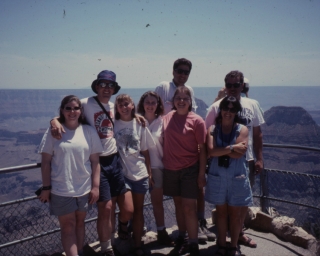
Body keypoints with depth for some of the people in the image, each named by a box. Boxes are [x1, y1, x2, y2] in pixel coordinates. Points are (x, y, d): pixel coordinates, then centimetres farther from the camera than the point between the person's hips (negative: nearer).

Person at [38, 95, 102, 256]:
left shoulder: (89, 131, 0)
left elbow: (95, 161, 0)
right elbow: (45, 161, -2)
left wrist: (96, 186, -3)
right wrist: (46, 187, -5)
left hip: (84, 188, 2)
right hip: (61, 189, -2)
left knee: (79, 223, 15)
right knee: (68, 226, 5)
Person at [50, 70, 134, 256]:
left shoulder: (113, 105, 9)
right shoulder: (85, 103, -9)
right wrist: (55, 121, -29)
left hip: (115, 159, 5)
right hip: (97, 162, -5)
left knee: (128, 209, 7)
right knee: (106, 208, -1)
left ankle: (123, 228, 42)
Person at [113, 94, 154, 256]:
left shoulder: (140, 125, 3)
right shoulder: (113, 124, -4)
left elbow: (145, 151, 6)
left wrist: (149, 173, 5)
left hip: (140, 173, 3)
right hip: (121, 172, -2)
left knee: (138, 210, 10)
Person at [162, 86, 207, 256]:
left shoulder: (196, 121, -9)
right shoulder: (167, 117, 2)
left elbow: (202, 149, -7)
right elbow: (164, 142, 8)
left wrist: (201, 173, -9)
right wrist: (163, 164, 5)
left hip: (190, 169, -4)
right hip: (170, 169, 4)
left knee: (189, 207, -3)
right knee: (178, 204, 16)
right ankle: (182, 238, 30)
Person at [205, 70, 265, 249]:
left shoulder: (252, 105, 2)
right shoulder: (216, 107, -8)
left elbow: (257, 133, 6)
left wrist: (259, 158, 2)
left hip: (246, 160, 4)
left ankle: (238, 232, 36)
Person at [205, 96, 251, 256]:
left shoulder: (242, 130, -4)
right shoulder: (213, 129, 0)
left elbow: (238, 154, -17)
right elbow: (211, 151, -16)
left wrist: (220, 149, -12)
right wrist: (232, 147, -18)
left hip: (237, 178, -1)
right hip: (217, 177, 1)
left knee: (235, 214, 9)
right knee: (221, 213, 13)